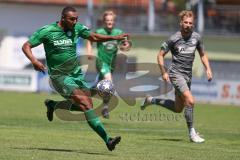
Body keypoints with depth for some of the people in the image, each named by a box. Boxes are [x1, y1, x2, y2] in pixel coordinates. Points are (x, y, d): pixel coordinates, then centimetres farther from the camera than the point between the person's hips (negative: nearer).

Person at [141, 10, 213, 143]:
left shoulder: (196, 37, 3)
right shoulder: (174, 39, -11)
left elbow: (202, 54, 17)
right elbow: (160, 55, -2)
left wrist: (208, 69, 3)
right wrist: (164, 73, -9)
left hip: (188, 75, 7)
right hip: (176, 74, -6)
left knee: (178, 108, 15)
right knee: (190, 101, -22)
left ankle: (151, 100, 34)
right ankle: (192, 133, -12)